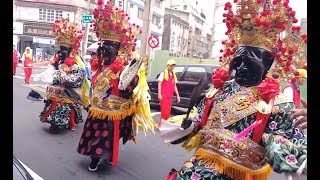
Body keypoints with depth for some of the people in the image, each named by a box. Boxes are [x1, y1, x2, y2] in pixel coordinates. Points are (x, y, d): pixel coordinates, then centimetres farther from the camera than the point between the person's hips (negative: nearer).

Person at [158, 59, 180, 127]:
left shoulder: (173, 75, 18)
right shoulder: (163, 73, 0)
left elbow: (174, 86, 21)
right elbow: (159, 83, -6)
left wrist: (177, 95, 17)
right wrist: (159, 94, -14)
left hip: (170, 96, 7)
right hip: (163, 96, -7)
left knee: (168, 112, 9)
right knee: (164, 111, -12)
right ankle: (160, 124, -6)